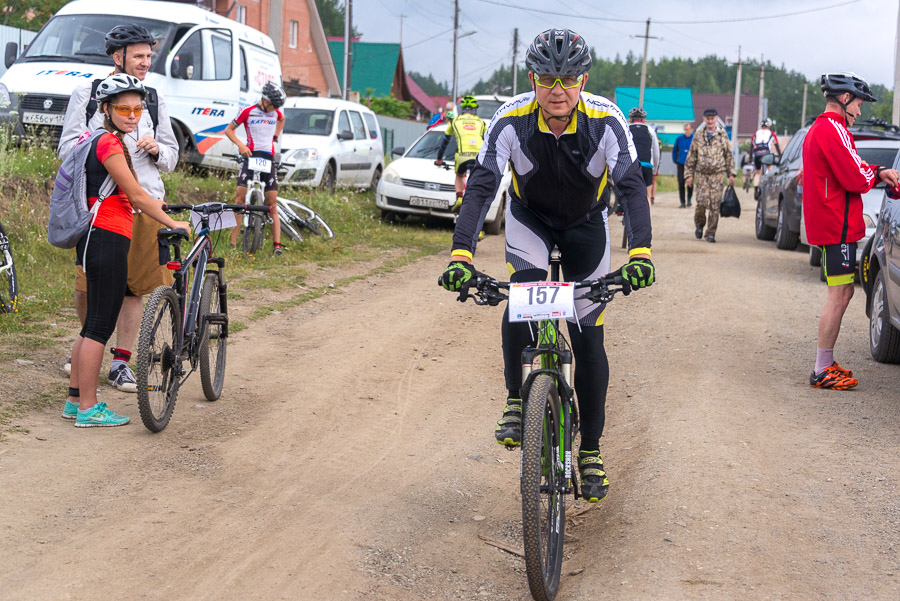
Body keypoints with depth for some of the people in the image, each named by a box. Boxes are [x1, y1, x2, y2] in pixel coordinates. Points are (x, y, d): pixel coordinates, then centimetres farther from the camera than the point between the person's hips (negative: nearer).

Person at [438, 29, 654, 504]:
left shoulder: (605, 121, -28)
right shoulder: (511, 120, -27)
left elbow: (632, 187, -33)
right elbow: (481, 186, -31)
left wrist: (639, 252, -49)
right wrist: (461, 255, -44)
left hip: (585, 223, 0)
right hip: (529, 218, 0)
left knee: (588, 338, -1)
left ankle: (591, 450, 13)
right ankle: (516, 399, -10)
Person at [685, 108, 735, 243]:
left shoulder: (722, 135, 7)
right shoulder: (698, 136, 9)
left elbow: (729, 155, 11)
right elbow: (691, 157, 12)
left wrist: (731, 174, 6)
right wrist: (689, 175, 6)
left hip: (717, 174, 0)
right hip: (701, 174, 0)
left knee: (715, 205, -4)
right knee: (702, 202, -11)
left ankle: (711, 233, 3)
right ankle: (699, 225, 16)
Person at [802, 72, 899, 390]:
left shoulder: (817, 129, 19)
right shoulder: (834, 129, -15)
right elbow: (856, 179, -20)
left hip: (826, 225, 11)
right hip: (838, 225, -11)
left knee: (842, 293, 16)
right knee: (838, 295, -8)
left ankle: (826, 364, 21)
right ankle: (822, 372, -5)